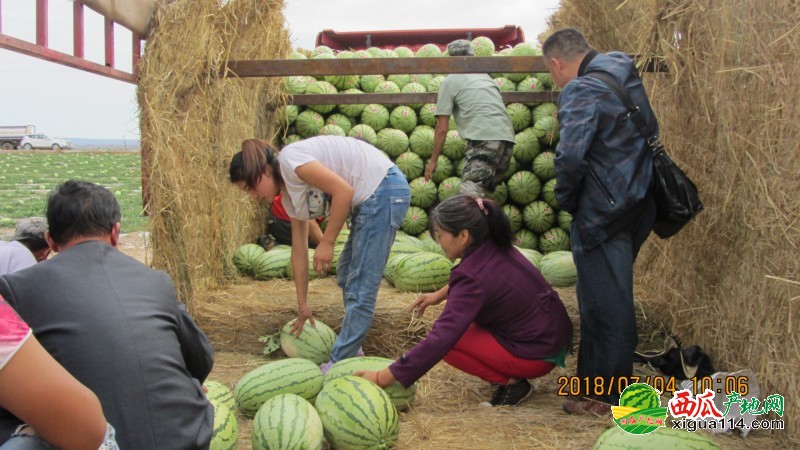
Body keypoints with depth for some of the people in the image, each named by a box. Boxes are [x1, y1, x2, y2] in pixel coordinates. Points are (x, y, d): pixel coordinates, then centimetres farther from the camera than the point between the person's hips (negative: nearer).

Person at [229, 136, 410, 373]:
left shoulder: (289, 160, -14)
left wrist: (326, 242, -14)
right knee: (346, 277, 19)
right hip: (369, 199, 10)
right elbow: (299, 250, 16)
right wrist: (302, 305, 20)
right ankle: (352, 350, 30)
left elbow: (344, 191, -22)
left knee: (360, 286, -5)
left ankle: (339, 364, 2)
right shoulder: (289, 194, 13)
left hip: (384, 190, -10)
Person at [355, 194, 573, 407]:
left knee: (449, 341, -8)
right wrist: (438, 295, 16)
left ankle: (511, 382, -3)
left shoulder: (474, 279, -27)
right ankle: (510, 373, 16)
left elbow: (441, 339, -31)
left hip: (539, 356, -9)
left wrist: (383, 378, -29)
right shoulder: (496, 247, -3)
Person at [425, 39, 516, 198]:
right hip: (507, 138, 7)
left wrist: (433, 160, 14)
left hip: (483, 139, -7)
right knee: (484, 195, 16)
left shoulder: (450, 81, 8)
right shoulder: (486, 76, 27)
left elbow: (442, 128, 5)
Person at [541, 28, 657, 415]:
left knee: (605, 303, 1)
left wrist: (567, 199, -10)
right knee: (607, 298, 20)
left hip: (602, 213, -10)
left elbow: (570, 155, -29)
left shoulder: (580, 90, -16)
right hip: (638, 205, 10)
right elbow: (650, 134, 22)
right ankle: (595, 378, 34)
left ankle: (605, 396, 13)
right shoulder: (627, 79, 13)